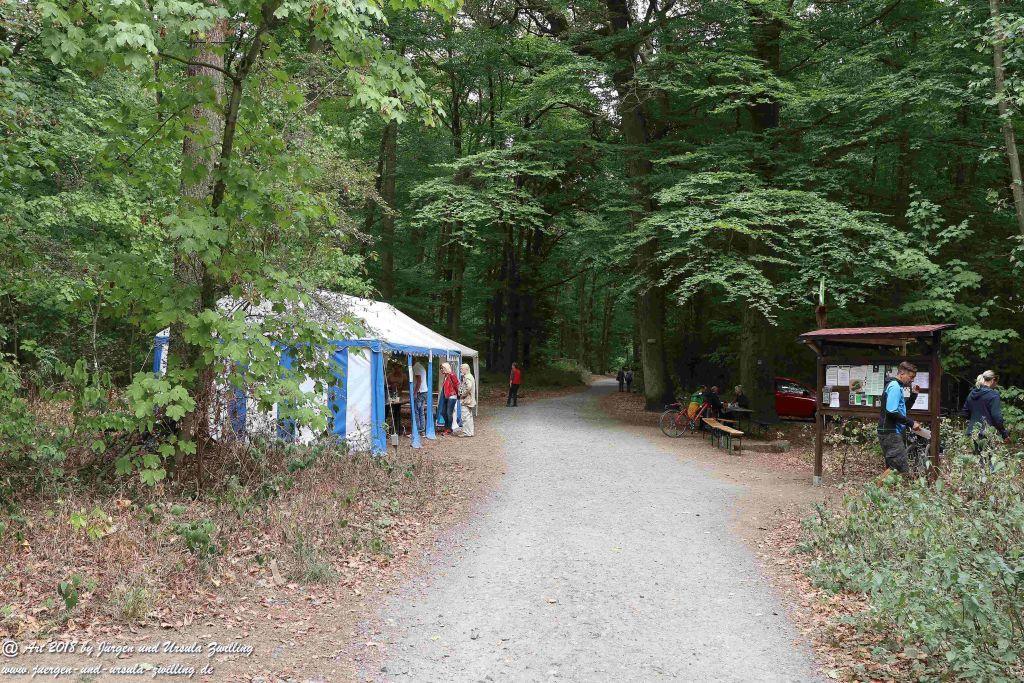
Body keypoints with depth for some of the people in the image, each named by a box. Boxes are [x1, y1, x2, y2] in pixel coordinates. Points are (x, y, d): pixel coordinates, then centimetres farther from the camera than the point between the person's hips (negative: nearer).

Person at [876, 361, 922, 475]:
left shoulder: (897, 386, 20)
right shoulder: (895, 386, -12)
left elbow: (904, 408, 28)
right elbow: (892, 412, -22)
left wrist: (914, 395, 15)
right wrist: (911, 423, -17)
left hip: (895, 433, 11)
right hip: (891, 433, -11)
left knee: (893, 469, 11)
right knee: (903, 471, -14)